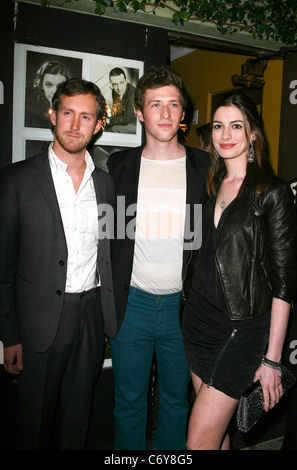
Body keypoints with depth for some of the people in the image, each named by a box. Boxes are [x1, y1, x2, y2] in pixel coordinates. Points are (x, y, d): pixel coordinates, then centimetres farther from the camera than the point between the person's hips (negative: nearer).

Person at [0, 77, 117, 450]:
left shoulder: (105, 182, 5)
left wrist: (111, 315, 7)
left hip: (93, 317, 3)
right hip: (42, 319, -3)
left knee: (79, 414, 19)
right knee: (36, 420, 13)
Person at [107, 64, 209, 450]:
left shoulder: (205, 168, -1)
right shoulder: (119, 166, 1)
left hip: (182, 304, 0)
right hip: (131, 303, 1)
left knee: (176, 400, 18)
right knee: (129, 402, 16)